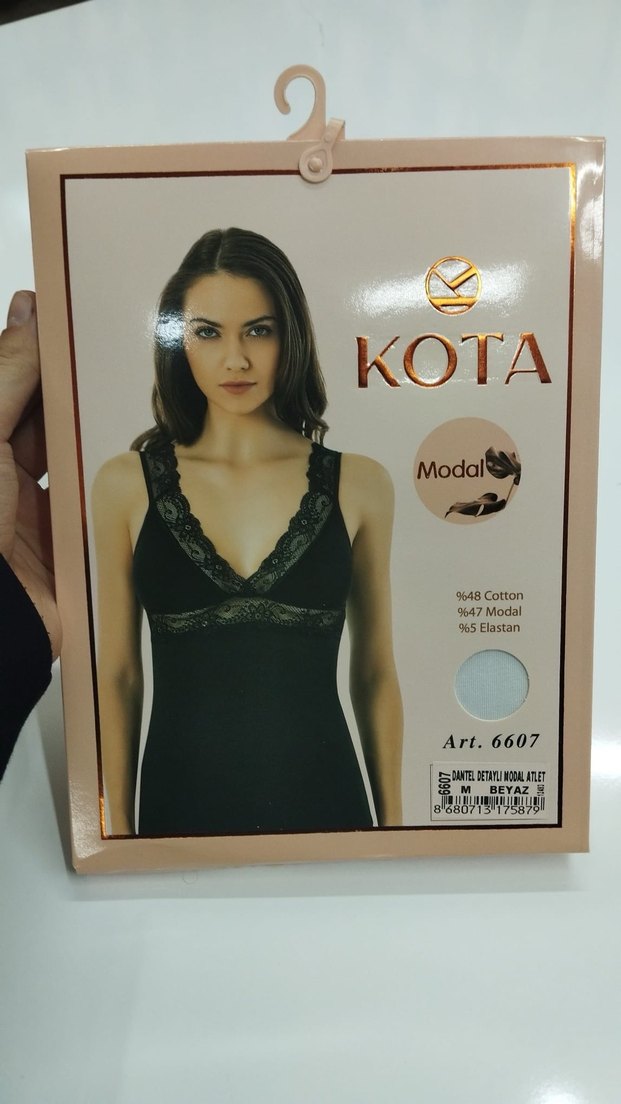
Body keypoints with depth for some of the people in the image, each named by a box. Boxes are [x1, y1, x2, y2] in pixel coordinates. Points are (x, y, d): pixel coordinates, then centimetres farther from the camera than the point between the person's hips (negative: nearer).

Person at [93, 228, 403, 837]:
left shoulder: (359, 484, -6)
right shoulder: (125, 485, -6)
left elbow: (375, 675, 0)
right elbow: (118, 677, 0)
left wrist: (392, 818, 5)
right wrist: (118, 822, 4)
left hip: (322, 797, 0)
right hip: (180, 798, 1)